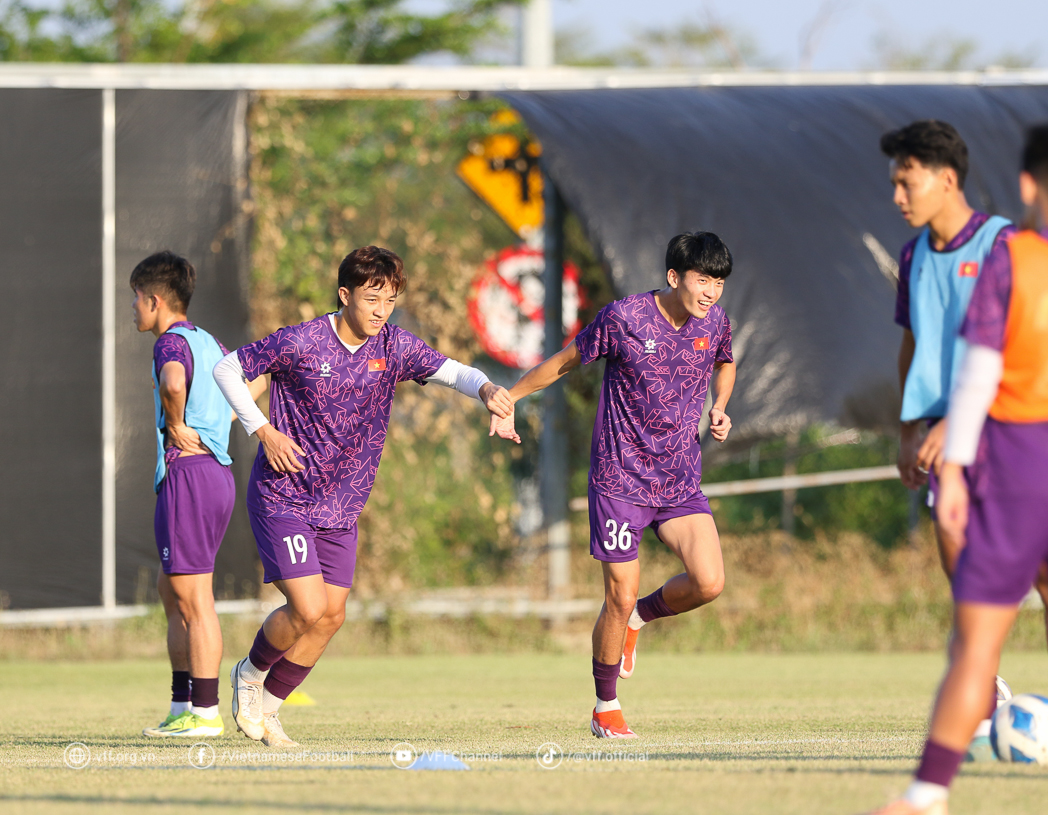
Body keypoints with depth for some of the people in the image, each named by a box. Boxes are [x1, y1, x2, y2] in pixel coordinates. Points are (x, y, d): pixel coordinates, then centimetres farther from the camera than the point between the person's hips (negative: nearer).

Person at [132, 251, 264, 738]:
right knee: (171, 590, 16)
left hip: (188, 473, -9)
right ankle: (182, 707, 17)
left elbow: (173, 384, -33)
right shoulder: (207, 342, 17)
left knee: (193, 598, -7)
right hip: (219, 473, 9)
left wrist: (177, 426, -16)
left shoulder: (172, 342, -10)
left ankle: (206, 712, -7)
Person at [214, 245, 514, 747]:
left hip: (340, 508, 6)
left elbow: (451, 372, -13)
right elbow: (227, 369, -4)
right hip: (283, 497, -6)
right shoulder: (299, 343, -15)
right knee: (308, 609, -16)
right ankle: (251, 673, 14)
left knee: (331, 617, 4)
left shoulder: (393, 347, -3)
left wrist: (485, 389, -35)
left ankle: (266, 705, 23)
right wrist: (262, 431, -13)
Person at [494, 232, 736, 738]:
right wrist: (507, 399, 6)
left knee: (709, 582, -14)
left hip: (681, 482, 4)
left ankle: (639, 617, 17)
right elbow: (565, 361, 1)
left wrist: (719, 408, 5)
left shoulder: (715, 322, 0)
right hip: (620, 477, -4)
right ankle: (605, 708, 16)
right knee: (620, 597, -4)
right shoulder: (624, 317, -14)